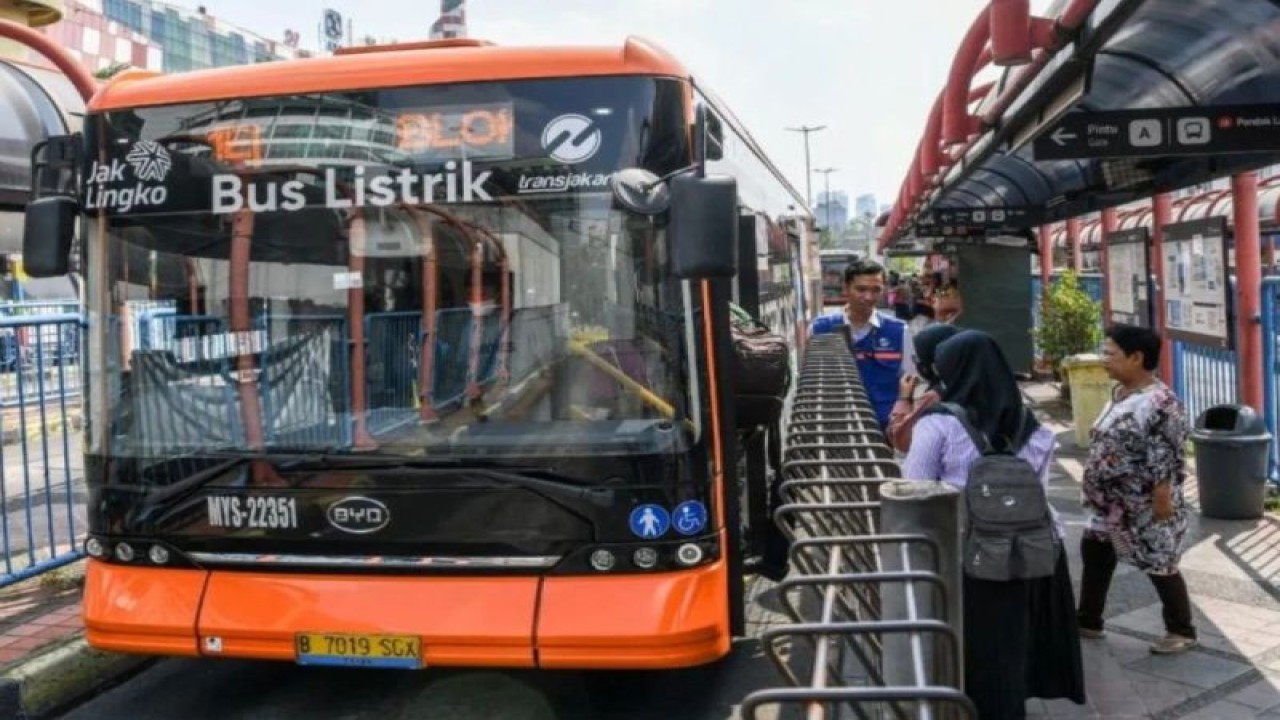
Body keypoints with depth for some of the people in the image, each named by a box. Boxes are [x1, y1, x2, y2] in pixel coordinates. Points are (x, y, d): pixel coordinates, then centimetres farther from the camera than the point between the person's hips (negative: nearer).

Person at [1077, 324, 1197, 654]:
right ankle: (1088, 622, 28)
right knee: (1094, 556, 15)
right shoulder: (1119, 394, 8)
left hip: (1146, 506, -10)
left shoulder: (1160, 402, -21)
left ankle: (1182, 632, 20)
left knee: (1160, 566, 4)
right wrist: (1096, 493, 19)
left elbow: (1167, 456, -22)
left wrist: (1163, 497, -23)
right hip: (1111, 504, 10)